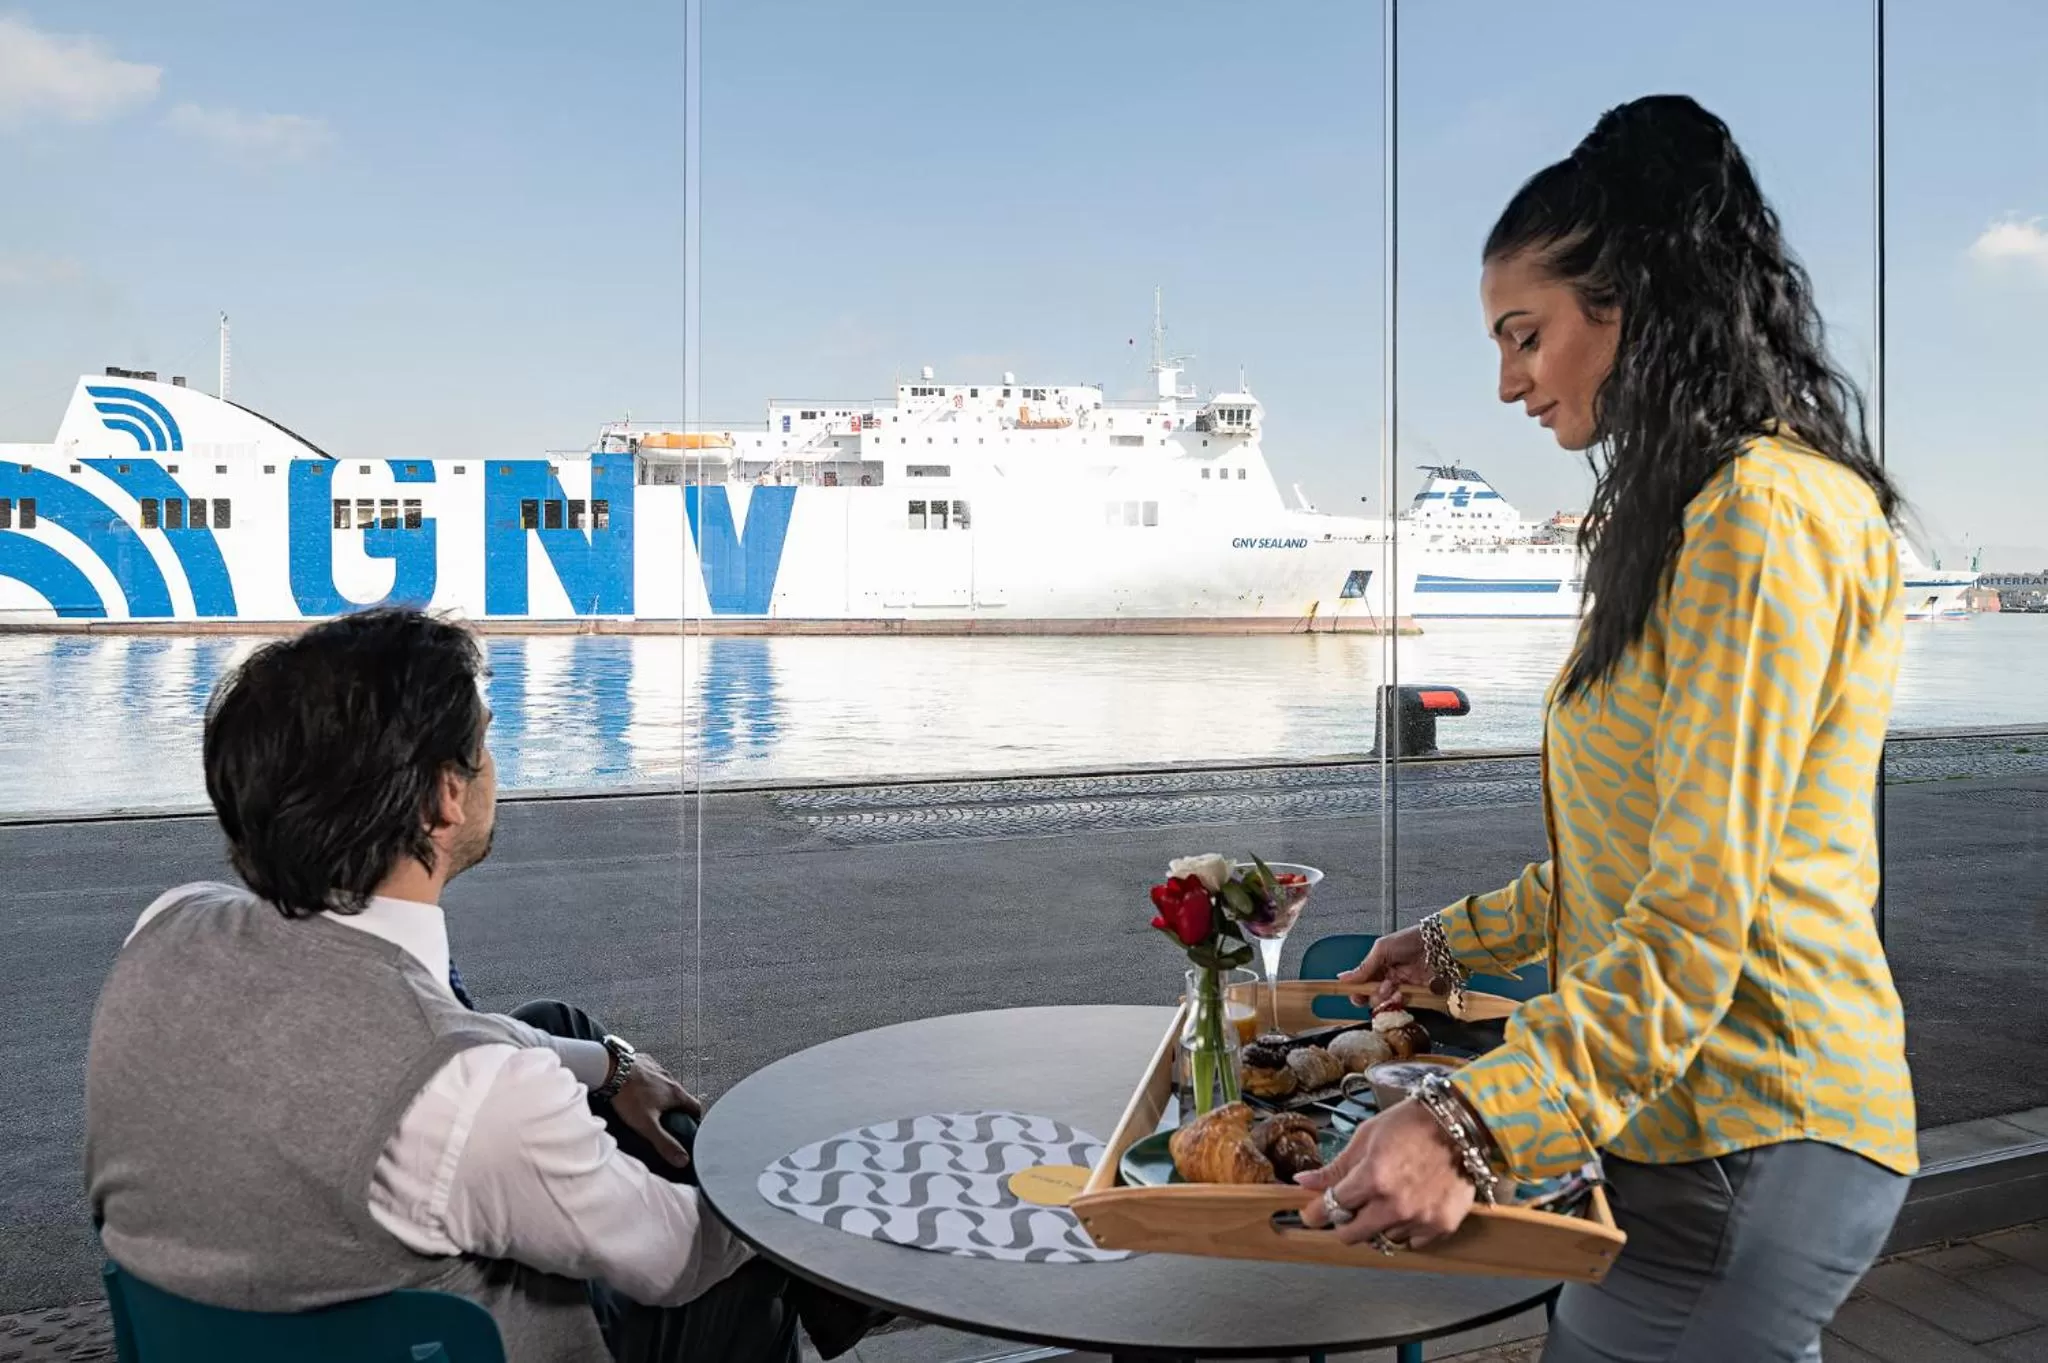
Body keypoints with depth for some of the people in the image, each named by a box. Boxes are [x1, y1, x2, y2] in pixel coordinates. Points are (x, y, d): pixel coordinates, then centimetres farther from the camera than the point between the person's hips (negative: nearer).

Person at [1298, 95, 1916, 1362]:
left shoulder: (1760, 517, -18)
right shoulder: (1701, 509, 14)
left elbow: (1694, 922, -24)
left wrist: (1472, 1125, -29)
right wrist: (1462, 938, 22)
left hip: (1747, 1148, -9)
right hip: (1729, 1126, 9)